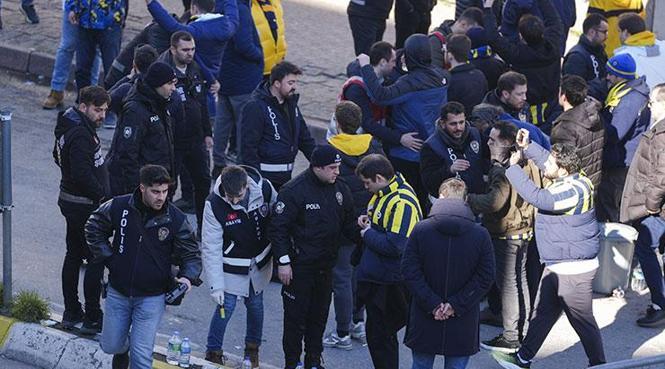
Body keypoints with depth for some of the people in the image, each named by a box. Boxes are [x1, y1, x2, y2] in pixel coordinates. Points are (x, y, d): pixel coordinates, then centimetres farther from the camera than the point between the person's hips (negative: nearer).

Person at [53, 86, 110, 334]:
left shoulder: (68, 126, 7)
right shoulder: (80, 134, -25)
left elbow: (59, 156, 22)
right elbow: (83, 174, -30)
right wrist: (102, 196, -17)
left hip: (70, 200, 11)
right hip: (85, 206, -11)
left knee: (74, 255, 17)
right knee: (96, 260, -4)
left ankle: (71, 313, 26)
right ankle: (92, 319, 0)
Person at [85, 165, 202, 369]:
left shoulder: (176, 219, -11)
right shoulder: (119, 207, -11)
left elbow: (191, 253, -1)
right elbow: (93, 228, 6)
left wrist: (187, 276, -20)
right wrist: (107, 257, -3)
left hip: (151, 298, -2)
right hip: (118, 293, 2)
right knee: (110, 345, 16)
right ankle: (122, 351, 52)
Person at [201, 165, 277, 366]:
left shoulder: (265, 189, -21)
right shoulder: (214, 205, -27)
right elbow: (210, 248, -22)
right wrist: (216, 285, -23)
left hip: (259, 264, 3)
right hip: (231, 267, -3)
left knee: (255, 305, 15)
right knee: (225, 307, 0)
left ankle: (253, 347, 37)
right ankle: (213, 352, 20)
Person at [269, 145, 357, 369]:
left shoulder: (340, 189, 4)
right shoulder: (294, 191, -15)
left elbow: (348, 224, 15)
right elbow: (278, 228, -13)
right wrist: (283, 261, -15)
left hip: (325, 266, 6)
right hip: (299, 266, -6)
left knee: (319, 316, 14)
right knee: (296, 316, 1)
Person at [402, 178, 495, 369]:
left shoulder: (421, 230, -7)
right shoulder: (480, 234, -7)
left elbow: (410, 272, -9)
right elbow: (485, 278, -8)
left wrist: (432, 304, -9)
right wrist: (457, 305, -8)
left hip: (424, 324, 0)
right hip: (462, 325, 0)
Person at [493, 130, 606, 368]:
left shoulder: (571, 191, -27)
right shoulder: (572, 180, 2)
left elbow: (535, 196, -34)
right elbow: (546, 160, 20)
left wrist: (513, 167, -25)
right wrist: (527, 147, 7)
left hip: (573, 269, -10)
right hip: (557, 265, 10)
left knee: (582, 320, 3)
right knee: (542, 313, 17)